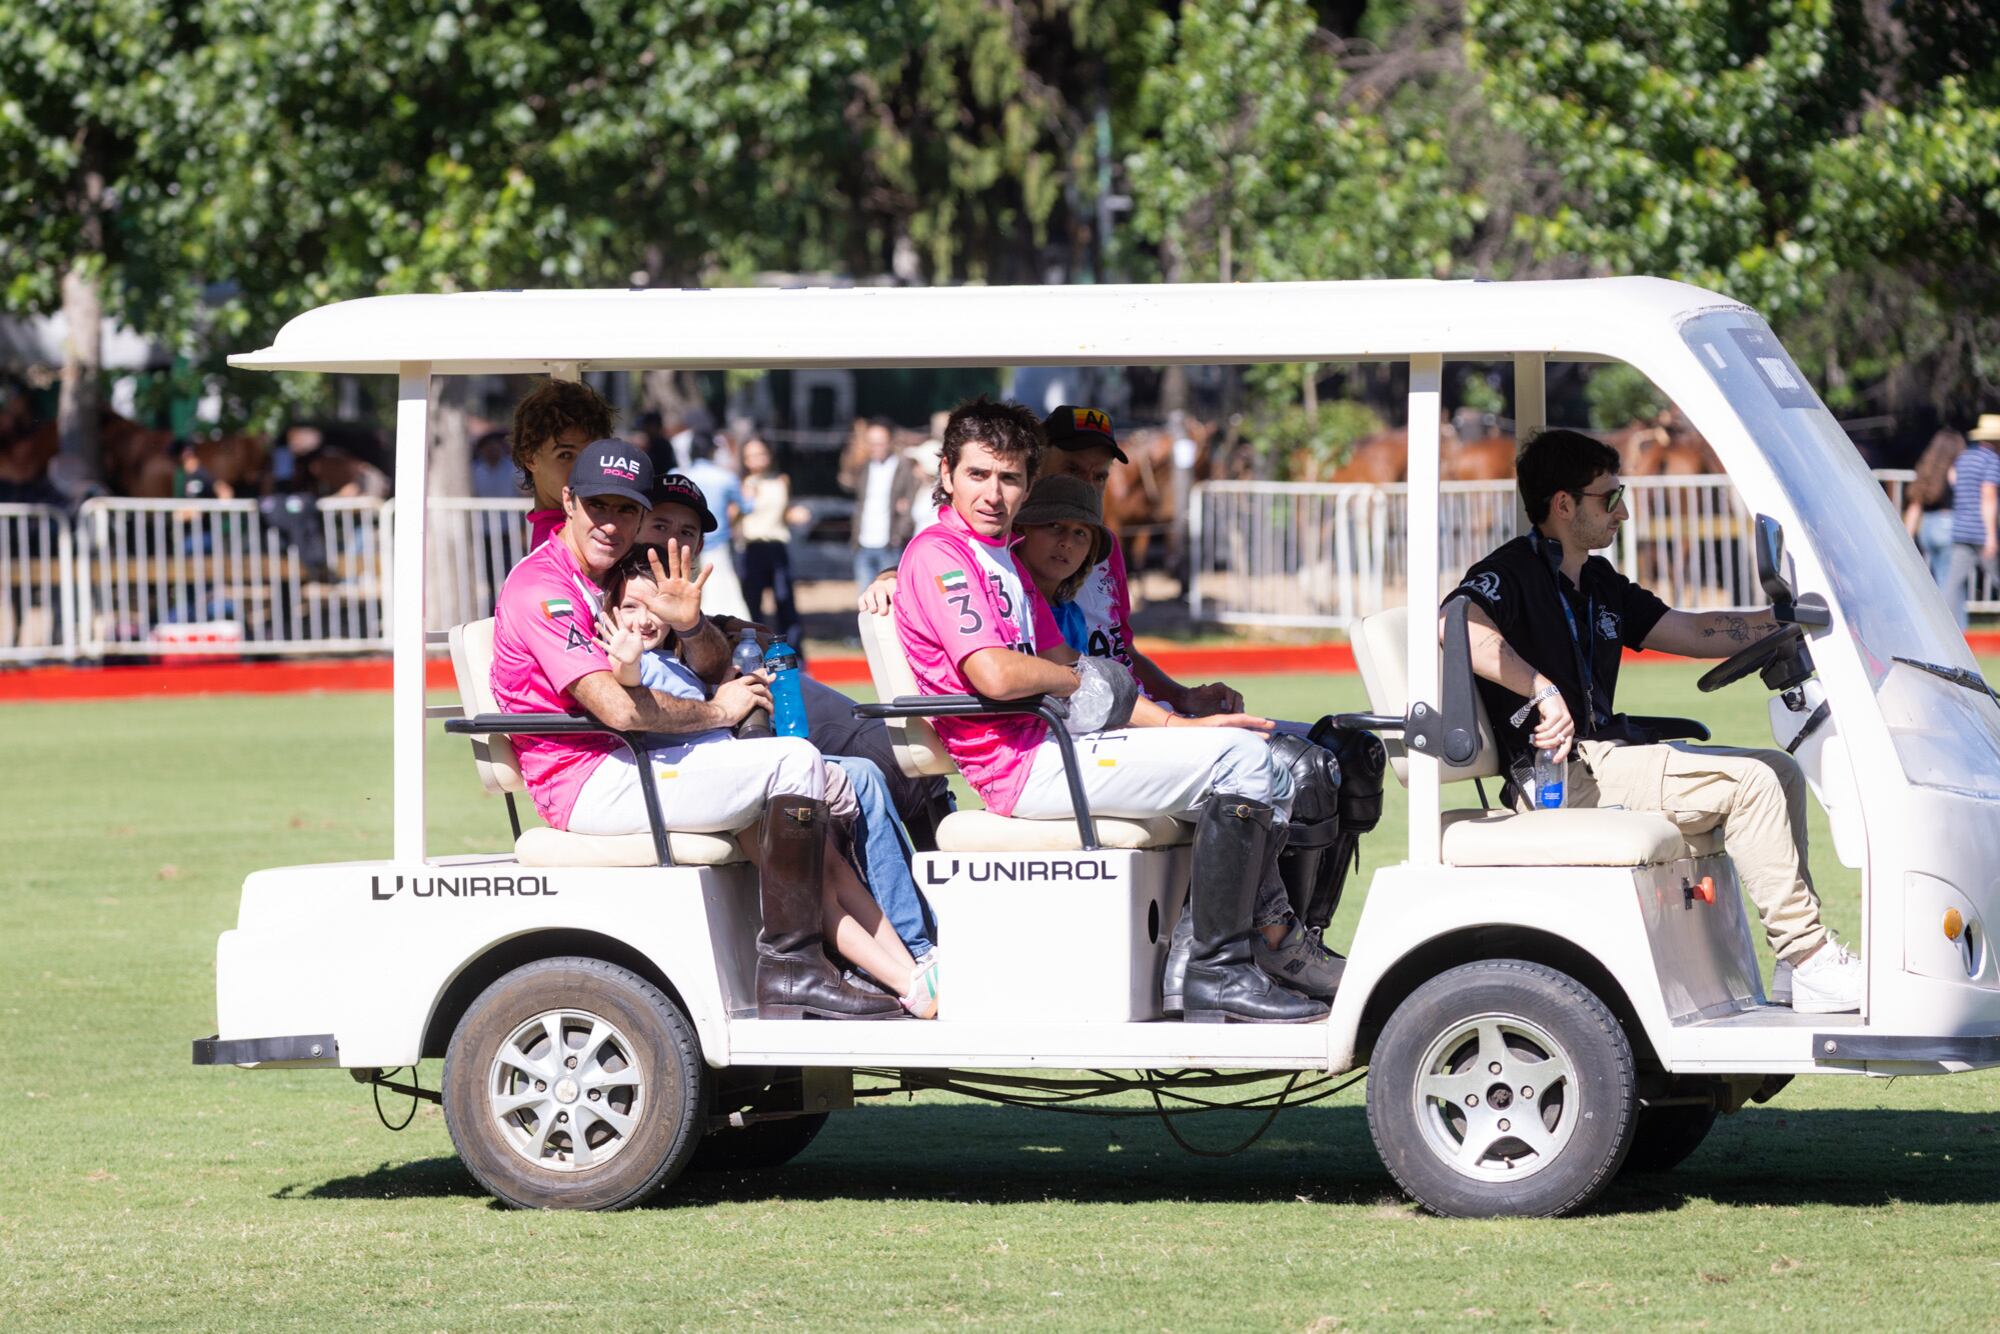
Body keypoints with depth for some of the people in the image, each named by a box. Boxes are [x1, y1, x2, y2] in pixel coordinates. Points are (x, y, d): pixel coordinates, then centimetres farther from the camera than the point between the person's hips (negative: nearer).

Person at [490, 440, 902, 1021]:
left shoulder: (615, 580, 18)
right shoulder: (541, 587, -14)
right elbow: (618, 708, -23)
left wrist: (689, 622, -5)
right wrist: (717, 710, -9)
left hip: (621, 769, 10)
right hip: (588, 785, -10)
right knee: (795, 761, -13)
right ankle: (790, 967, -16)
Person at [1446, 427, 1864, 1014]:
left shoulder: (1598, 583, 21)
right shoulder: (1511, 573, -8)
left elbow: (1687, 631, 24)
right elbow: (1456, 626, -30)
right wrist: (1544, 691, -36)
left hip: (1608, 757, 10)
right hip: (1565, 774, -10)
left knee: (1780, 771, 5)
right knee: (1749, 780, -19)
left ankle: (1801, 951, 0)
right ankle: (1810, 961, -17)